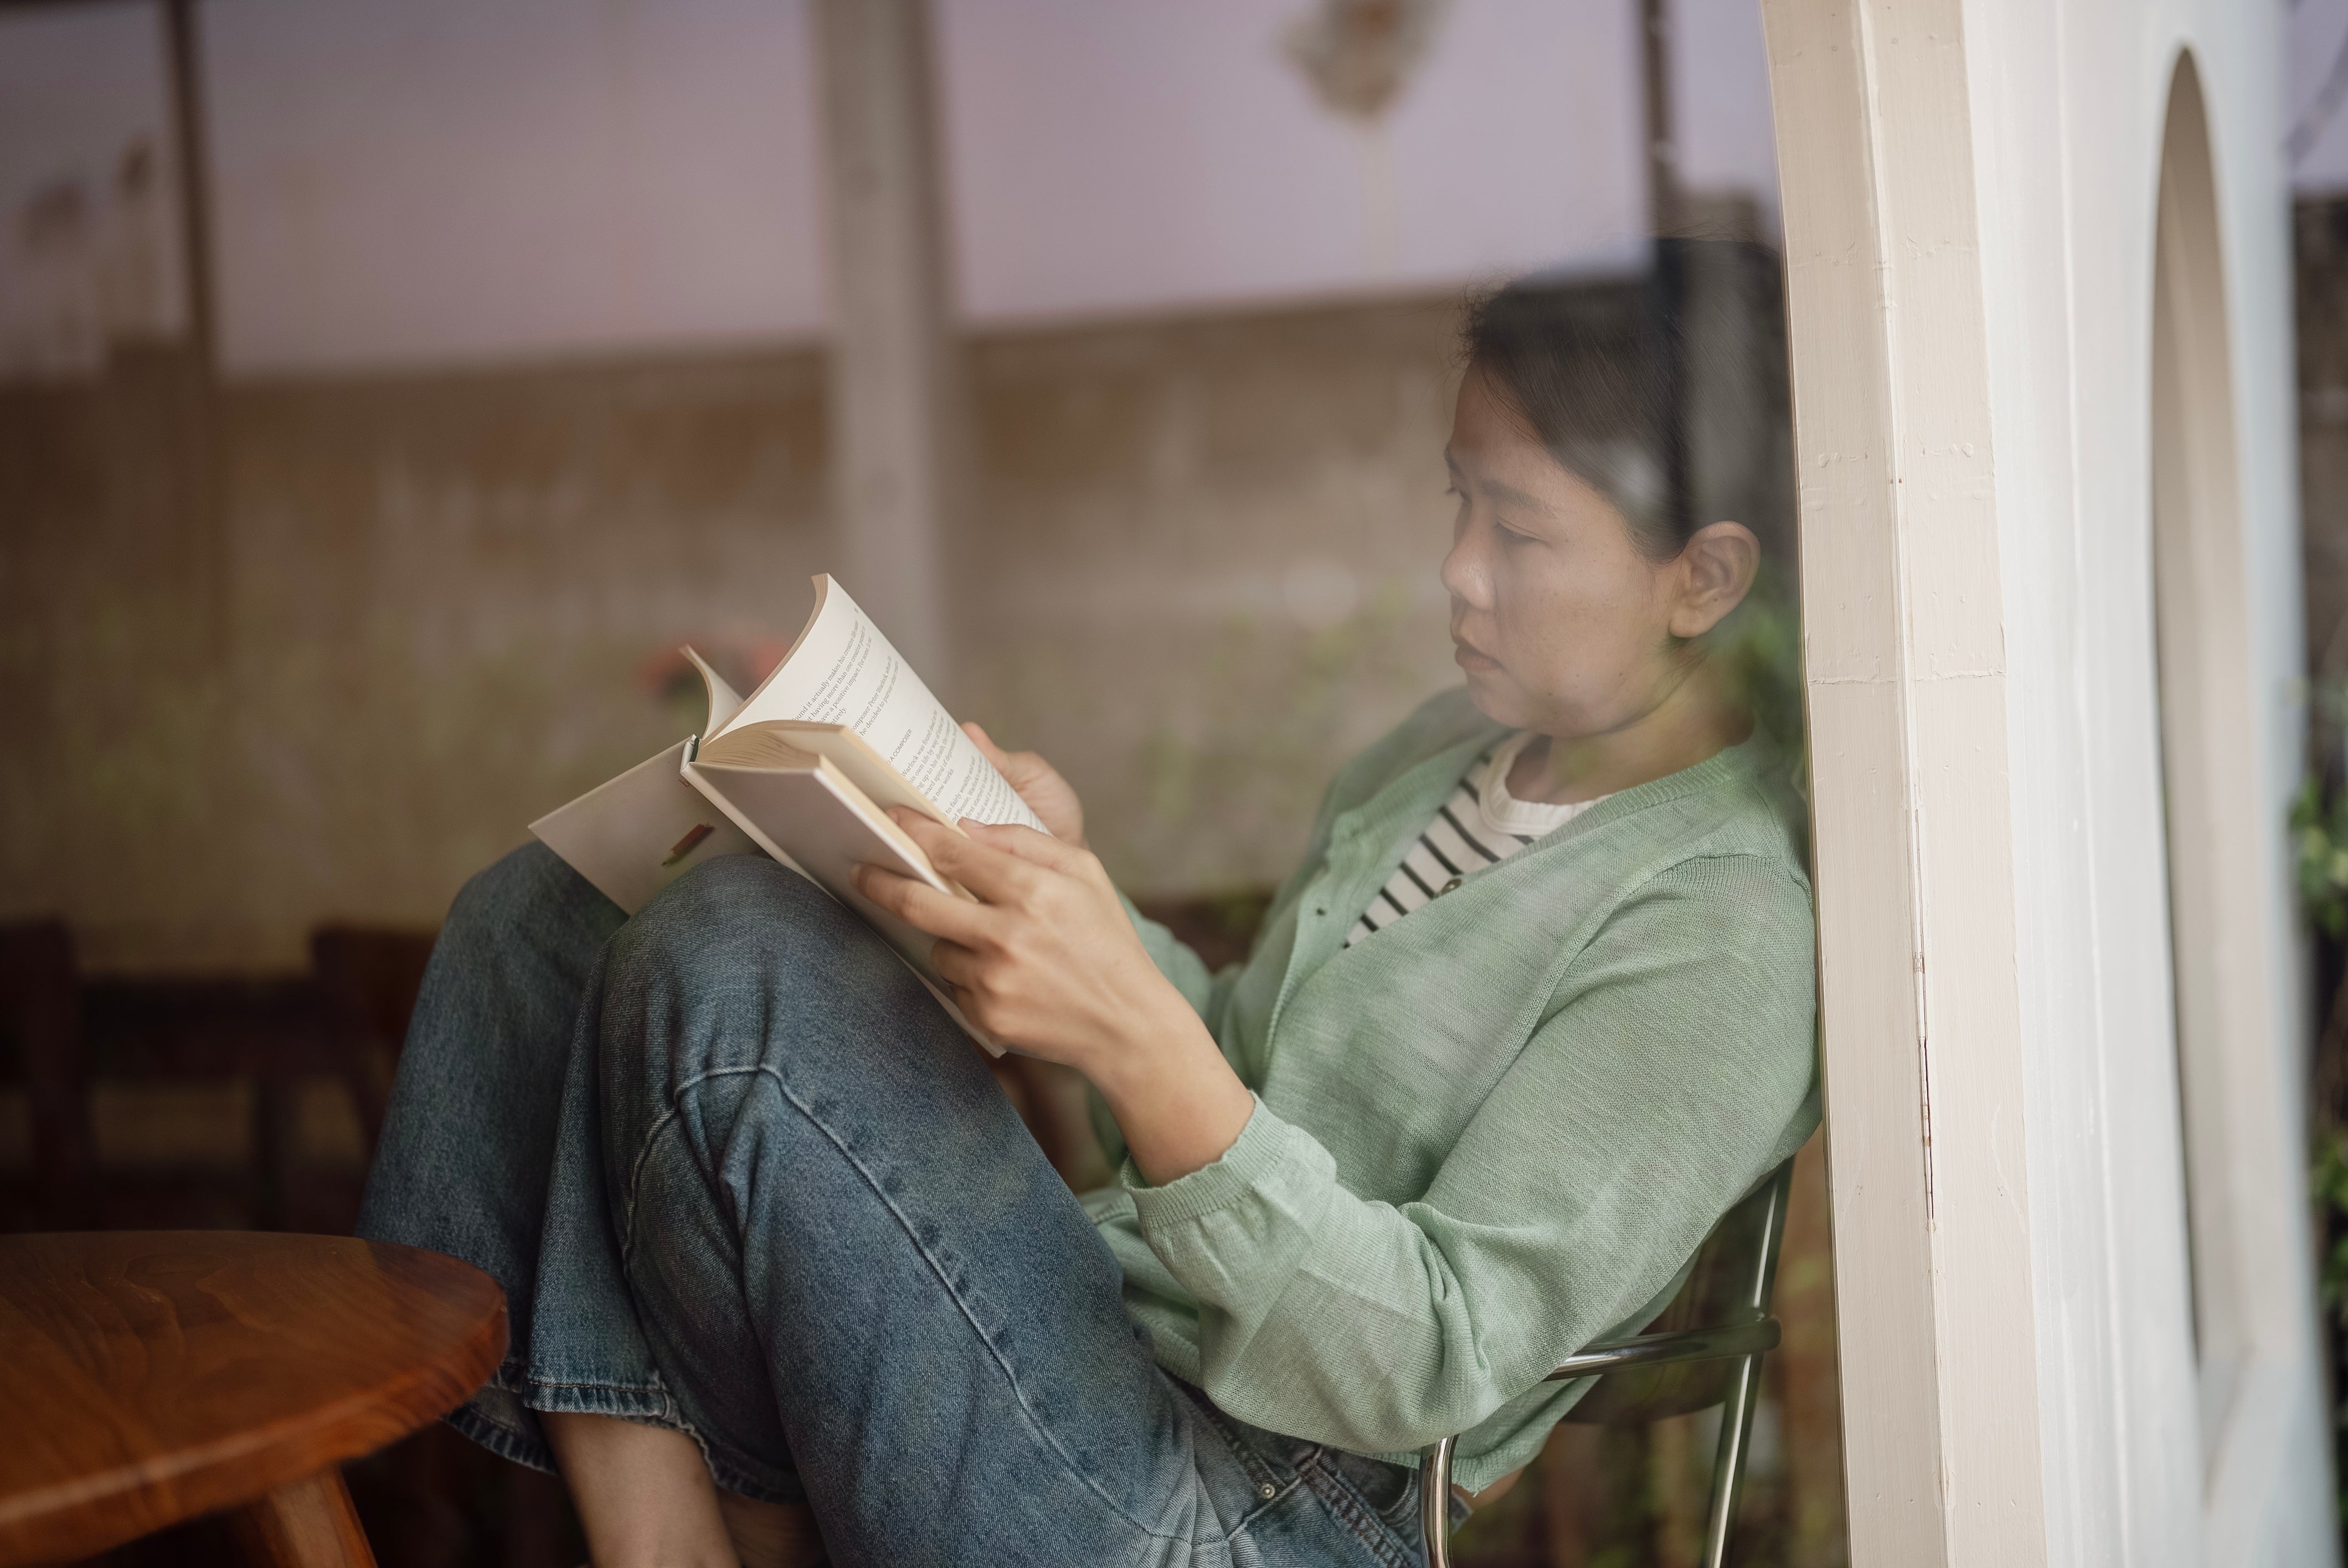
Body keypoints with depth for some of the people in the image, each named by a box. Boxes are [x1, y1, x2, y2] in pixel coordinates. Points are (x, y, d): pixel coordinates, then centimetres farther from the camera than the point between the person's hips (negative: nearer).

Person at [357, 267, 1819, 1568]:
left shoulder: (1721, 925, -14)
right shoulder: (1457, 748, 14)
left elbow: (1433, 1362, -21)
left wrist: (1137, 1037, -32)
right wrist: (1078, 882, 4)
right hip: (1095, 1329, 9)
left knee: (737, 966, -24)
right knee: (547, 911, 2)